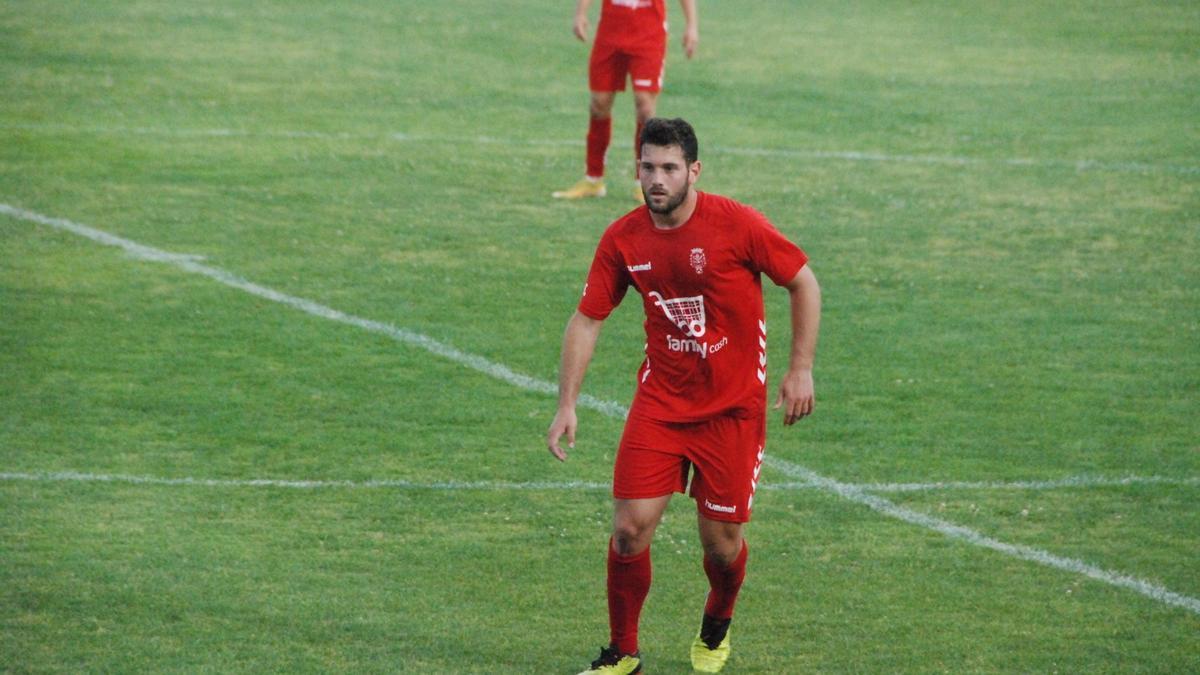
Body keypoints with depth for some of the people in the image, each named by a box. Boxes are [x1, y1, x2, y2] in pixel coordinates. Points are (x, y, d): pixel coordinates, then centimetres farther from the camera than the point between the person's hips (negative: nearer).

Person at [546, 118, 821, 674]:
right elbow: (587, 319, 1)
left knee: (721, 539, 2)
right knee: (630, 527, -8)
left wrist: (800, 370, -6)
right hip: (660, 402, 2)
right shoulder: (624, 238, -6)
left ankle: (717, 626, 35)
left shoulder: (737, 225, -15)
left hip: (733, 407, -2)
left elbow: (803, 284, -4)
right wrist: (567, 405, -6)